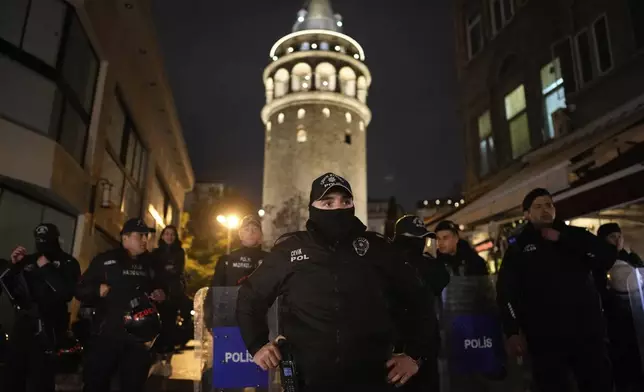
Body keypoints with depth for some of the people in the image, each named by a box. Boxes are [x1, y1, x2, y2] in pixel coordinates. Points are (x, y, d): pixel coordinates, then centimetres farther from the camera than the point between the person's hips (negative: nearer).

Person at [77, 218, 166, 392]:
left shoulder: (150, 264, 12)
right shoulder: (105, 260, 1)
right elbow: (80, 291, 2)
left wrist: (161, 295, 7)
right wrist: (97, 290, -17)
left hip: (139, 338, 3)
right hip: (107, 335, -3)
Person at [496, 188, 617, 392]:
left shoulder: (574, 235, 14)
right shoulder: (518, 248, 6)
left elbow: (608, 257, -3)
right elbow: (505, 291, -1)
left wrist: (563, 239, -7)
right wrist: (513, 332, -11)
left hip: (588, 332, 2)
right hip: (546, 338, -2)